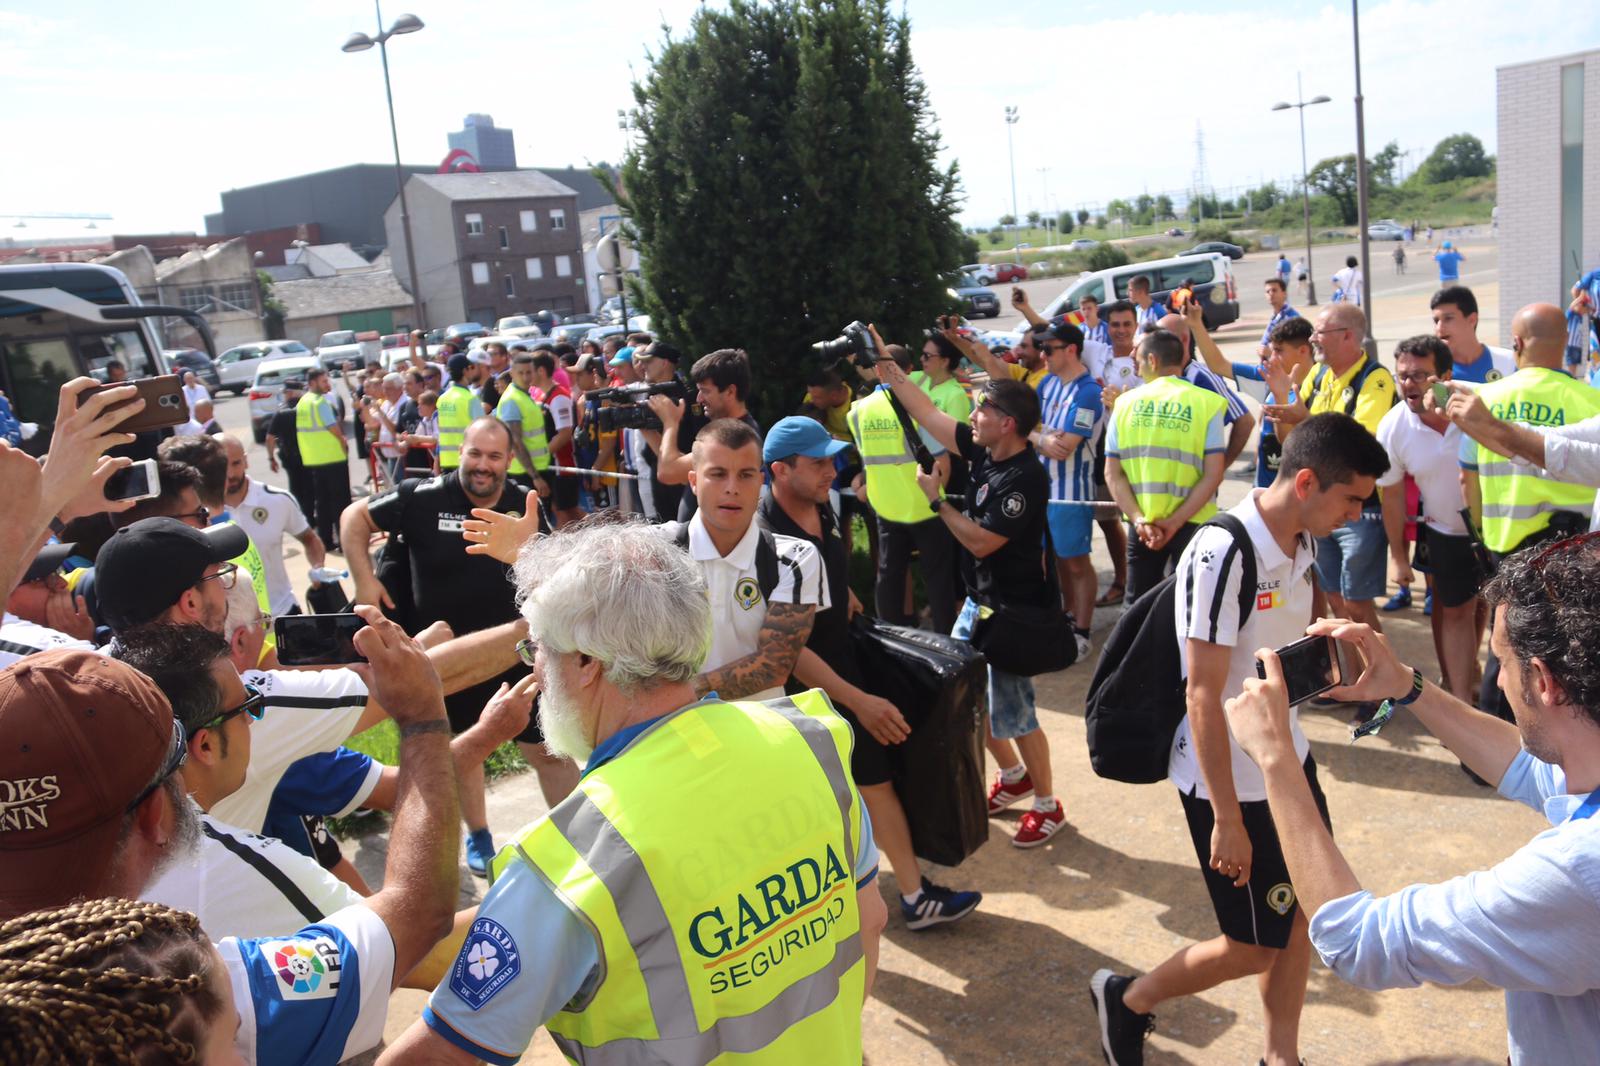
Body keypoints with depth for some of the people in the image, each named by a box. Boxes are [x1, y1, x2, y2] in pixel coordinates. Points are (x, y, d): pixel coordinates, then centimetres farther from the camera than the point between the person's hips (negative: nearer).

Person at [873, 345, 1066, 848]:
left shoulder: (1025, 478, -24)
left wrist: (936, 499, -15)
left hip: (1013, 609, -9)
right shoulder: (985, 452, 1)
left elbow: (980, 541, -24)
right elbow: (930, 416, 9)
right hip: (980, 600, 9)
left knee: (1012, 711, -1)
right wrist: (891, 373, 9)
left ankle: (1047, 805, 19)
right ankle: (1012, 777, 34)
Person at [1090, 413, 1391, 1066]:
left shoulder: (1303, 543, 1)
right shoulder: (1223, 554, -25)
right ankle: (1129, 999, 27)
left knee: (1302, 915, 15)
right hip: (1230, 781, -8)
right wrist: (1227, 818, -21)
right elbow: (1203, 696, -24)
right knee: (1255, 948, 5)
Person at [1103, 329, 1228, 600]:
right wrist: (1175, 522, -10)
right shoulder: (1206, 403, -3)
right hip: (1193, 522, -1)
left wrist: (1139, 519, -8)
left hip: (1140, 523, 1)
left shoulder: (1126, 402, 2)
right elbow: (1213, 474, -10)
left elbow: (1113, 473, -2)